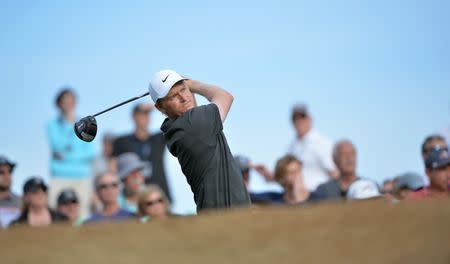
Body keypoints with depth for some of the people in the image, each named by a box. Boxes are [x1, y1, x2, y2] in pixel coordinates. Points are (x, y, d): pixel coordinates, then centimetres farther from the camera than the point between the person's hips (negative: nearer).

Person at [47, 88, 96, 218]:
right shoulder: (53, 125, 5)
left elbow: (91, 152, 6)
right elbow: (60, 146, -8)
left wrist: (68, 156, -7)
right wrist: (69, 124, -11)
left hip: (82, 178, 2)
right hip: (60, 177, -2)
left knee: (82, 215, -5)